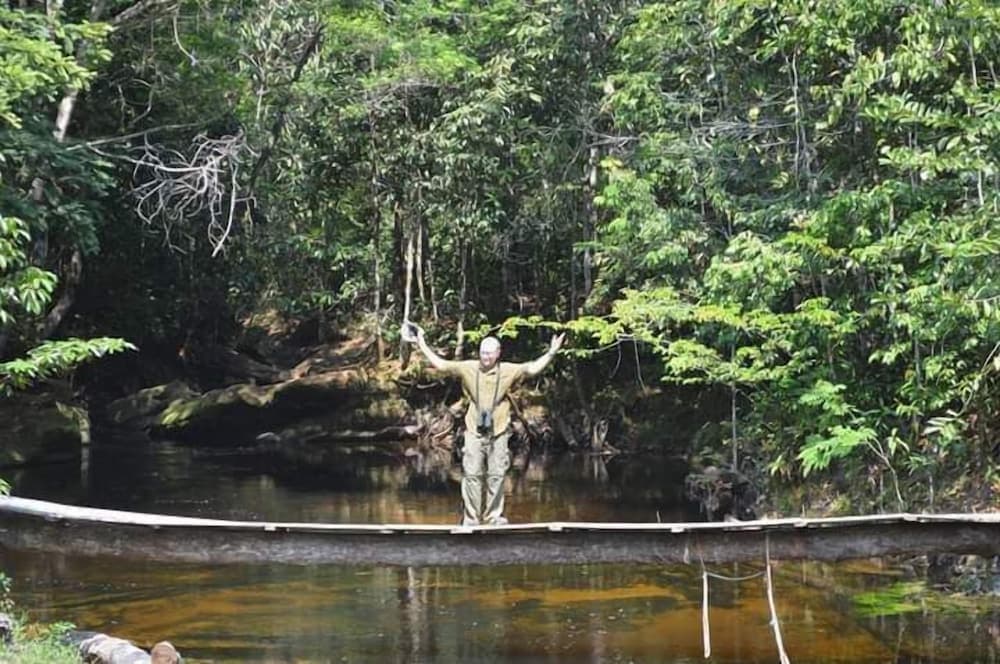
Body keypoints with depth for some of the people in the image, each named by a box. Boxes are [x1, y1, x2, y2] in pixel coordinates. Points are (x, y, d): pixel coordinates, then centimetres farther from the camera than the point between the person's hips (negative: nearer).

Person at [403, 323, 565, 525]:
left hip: (498, 433, 0)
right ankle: (470, 518, 7)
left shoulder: (508, 370, 0)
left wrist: (551, 353, -18)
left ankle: (494, 517, 15)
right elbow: (440, 364, 3)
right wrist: (421, 344, 2)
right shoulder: (468, 368, 2)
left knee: (496, 477, 5)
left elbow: (532, 369, -8)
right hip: (474, 432, 0)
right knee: (471, 475, 0)